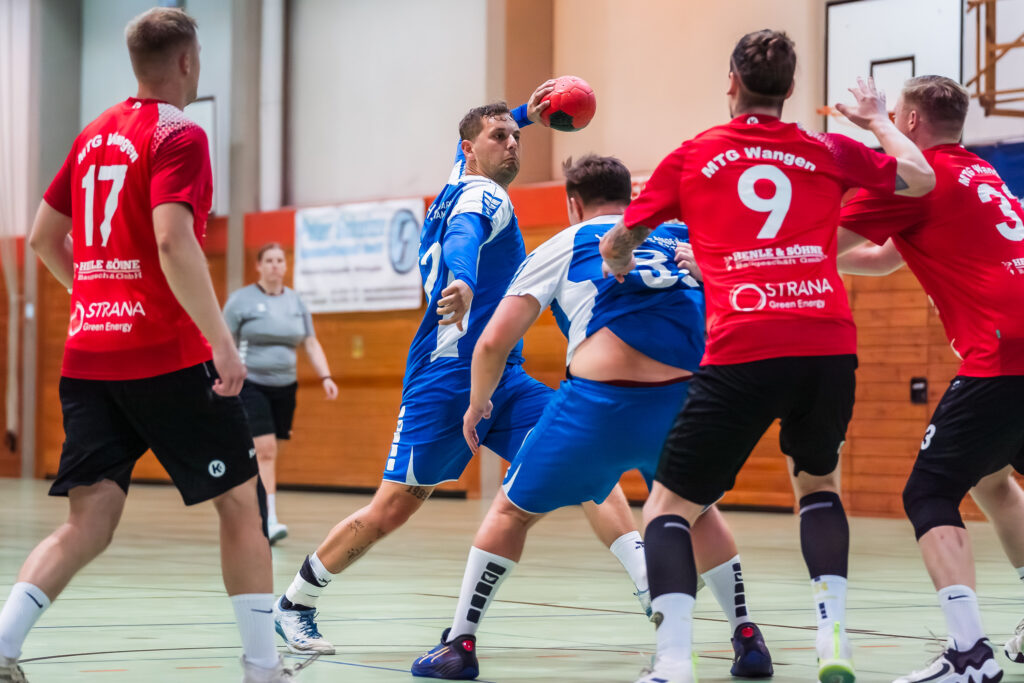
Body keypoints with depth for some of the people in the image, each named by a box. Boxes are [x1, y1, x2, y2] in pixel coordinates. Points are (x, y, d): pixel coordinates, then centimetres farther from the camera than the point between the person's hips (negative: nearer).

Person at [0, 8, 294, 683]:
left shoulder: (94, 136, 15)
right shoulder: (179, 136, -8)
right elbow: (174, 242, -22)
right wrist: (222, 341, -21)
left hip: (87, 356, 7)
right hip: (168, 356, -6)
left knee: (90, 522, 2)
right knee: (240, 501, 8)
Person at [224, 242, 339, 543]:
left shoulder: (296, 302, 11)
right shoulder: (241, 300, -3)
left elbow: (311, 343, 12)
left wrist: (326, 377, 0)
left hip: (284, 387, 5)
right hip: (251, 384, -5)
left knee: (270, 454, 8)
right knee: (264, 450, -16)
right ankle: (269, 522, -21)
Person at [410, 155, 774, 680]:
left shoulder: (564, 246, 17)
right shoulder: (683, 238, 26)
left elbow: (494, 342, 12)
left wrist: (477, 404, 29)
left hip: (599, 400, -3)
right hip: (686, 395, 3)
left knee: (513, 510, 18)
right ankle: (747, 638, 24)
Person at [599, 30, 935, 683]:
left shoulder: (692, 157, 12)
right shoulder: (829, 151, 15)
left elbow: (615, 246, 18)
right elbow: (921, 178, 26)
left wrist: (620, 266, 42)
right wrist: (878, 119, 42)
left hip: (742, 352, -2)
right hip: (830, 344, 3)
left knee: (670, 506, 8)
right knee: (818, 484, 28)